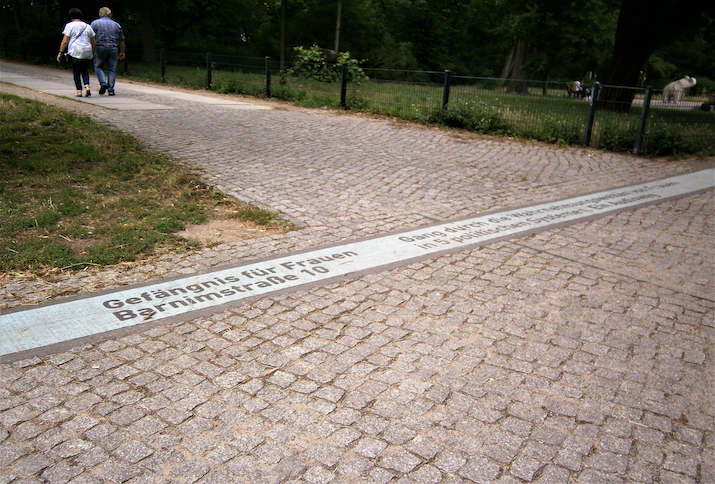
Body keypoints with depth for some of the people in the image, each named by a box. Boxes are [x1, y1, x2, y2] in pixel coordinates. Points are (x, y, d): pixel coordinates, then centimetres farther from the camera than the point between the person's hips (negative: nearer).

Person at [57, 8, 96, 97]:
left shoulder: (69, 25, 2)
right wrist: (92, 52, 27)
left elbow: (64, 41, -3)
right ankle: (87, 86, -9)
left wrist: (60, 53, 2)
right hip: (87, 53, 4)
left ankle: (79, 91, -2)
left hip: (75, 52, -3)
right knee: (85, 71, 14)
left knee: (76, 71, 3)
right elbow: (94, 43, 14)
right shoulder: (87, 26, 14)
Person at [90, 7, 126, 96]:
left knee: (98, 67, 13)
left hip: (100, 48, -2)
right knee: (112, 69, 5)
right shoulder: (116, 25, 12)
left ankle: (103, 83, -7)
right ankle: (111, 90, 0)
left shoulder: (95, 23, 5)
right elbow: (121, 40, 16)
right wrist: (122, 52, 25)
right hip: (114, 49, 2)